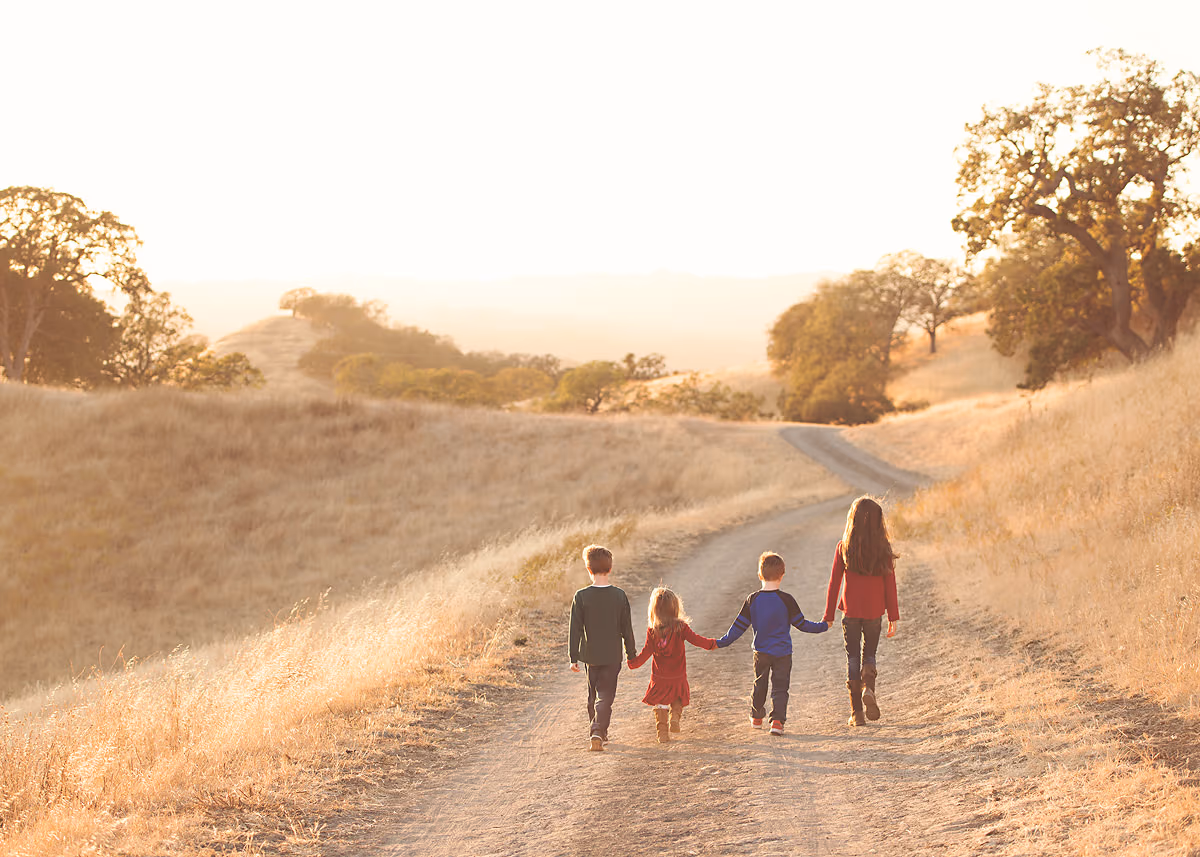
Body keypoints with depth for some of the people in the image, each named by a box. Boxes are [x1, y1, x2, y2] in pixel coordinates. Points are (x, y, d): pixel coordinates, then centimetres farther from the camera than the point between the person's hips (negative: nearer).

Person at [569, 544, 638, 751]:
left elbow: (575, 630, -6)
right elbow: (627, 629, -1)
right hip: (612, 656, -1)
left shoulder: (581, 596, -8)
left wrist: (574, 658, 0)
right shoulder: (619, 596, -6)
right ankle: (598, 732, -18)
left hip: (590, 656, 1)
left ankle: (600, 733, 26)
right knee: (605, 696, 1)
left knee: (593, 695, 17)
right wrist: (632, 655, 11)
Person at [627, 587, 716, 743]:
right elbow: (695, 639, -13)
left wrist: (634, 663, 5)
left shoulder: (652, 630, -7)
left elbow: (647, 651, -8)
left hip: (659, 676, 0)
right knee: (678, 699, 22)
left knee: (660, 704, 11)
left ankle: (663, 733, 8)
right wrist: (712, 643, 1)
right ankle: (675, 718, -2)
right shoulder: (681, 627, -10)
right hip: (678, 675, 0)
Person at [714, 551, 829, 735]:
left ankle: (756, 717, 34)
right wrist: (823, 626, 10)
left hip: (761, 651, 3)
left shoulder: (752, 600, -5)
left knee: (759, 684, 19)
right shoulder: (786, 600, -13)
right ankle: (777, 721, -12)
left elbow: (739, 626, 0)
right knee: (780, 687, 1)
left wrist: (722, 642, 10)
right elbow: (801, 624, -5)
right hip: (783, 652, -3)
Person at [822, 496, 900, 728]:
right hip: (874, 612, 1)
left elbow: (834, 583, -2)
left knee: (853, 657, 7)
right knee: (869, 654, 17)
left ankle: (856, 712, 3)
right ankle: (869, 688, -13)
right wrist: (893, 617, 5)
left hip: (851, 611, -1)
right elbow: (890, 586, -2)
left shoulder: (843, 548, -5)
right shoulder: (884, 550, -4)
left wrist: (828, 616, 5)